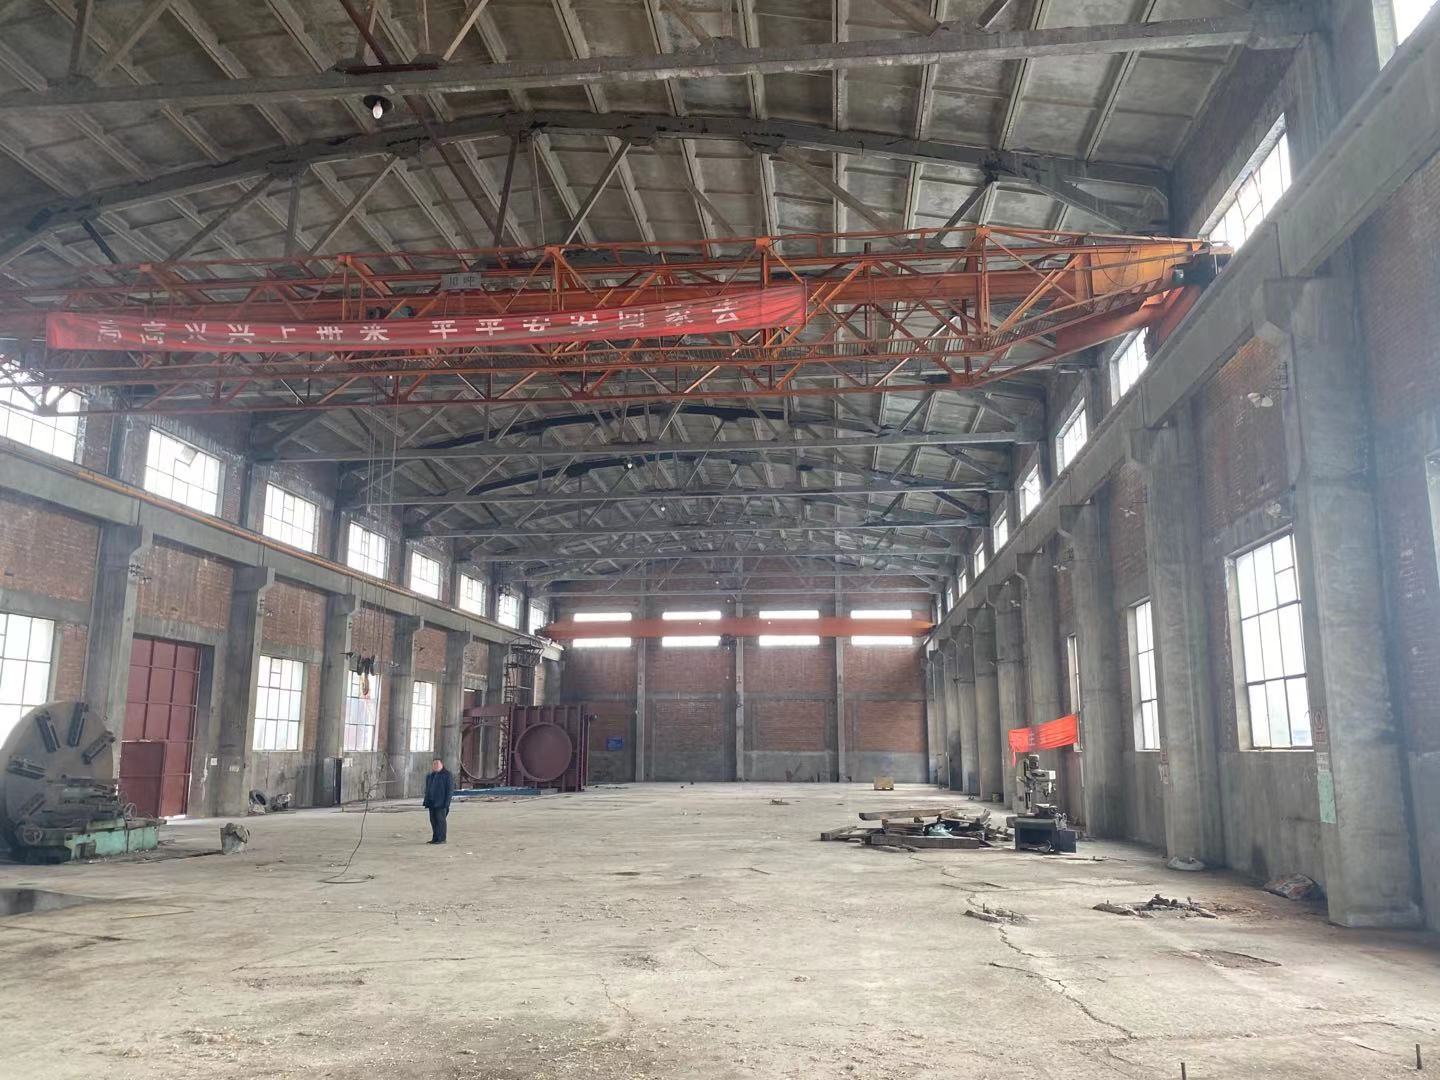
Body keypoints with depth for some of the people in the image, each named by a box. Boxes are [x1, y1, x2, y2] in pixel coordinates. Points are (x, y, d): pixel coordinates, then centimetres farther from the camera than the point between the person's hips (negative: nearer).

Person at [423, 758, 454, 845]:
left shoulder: (447, 775, -5)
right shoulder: (430, 776, 16)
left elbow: (450, 789, -9)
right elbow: (427, 789, 20)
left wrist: (447, 802, -15)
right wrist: (426, 802, 12)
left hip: (441, 802, -7)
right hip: (432, 802, 7)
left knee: (440, 819, -8)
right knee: (433, 820, 6)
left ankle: (442, 839, -5)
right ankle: (435, 838, 12)